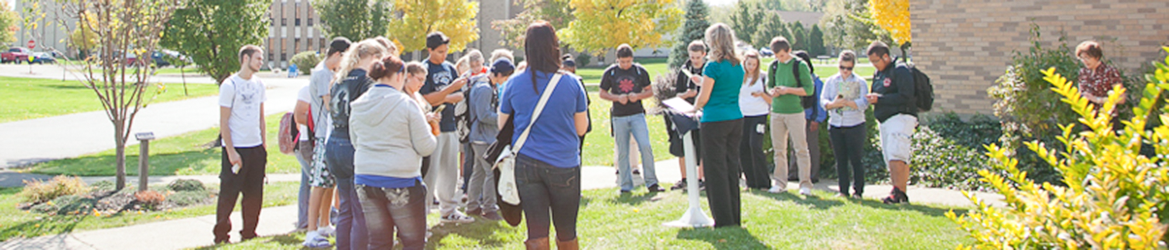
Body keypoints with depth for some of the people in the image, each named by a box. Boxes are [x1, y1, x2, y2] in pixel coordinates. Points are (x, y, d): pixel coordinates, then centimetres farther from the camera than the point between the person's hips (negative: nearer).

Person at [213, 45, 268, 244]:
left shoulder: (258, 84, 11)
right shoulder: (230, 85, -8)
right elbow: (223, 122, -9)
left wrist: (264, 145, 11)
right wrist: (231, 151, -14)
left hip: (256, 147, 6)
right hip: (236, 149, -6)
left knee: (254, 194, 9)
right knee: (229, 194, -1)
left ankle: (249, 234, 19)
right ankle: (221, 235, 10)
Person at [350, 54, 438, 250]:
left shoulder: (358, 105, 6)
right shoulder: (406, 104, -11)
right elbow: (426, 147, -11)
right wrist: (426, 126, 10)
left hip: (364, 180, 6)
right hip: (401, 182, -6)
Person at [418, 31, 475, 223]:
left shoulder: (450, 68, 13)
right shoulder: (424, 69, -7)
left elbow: (459, 96, 11)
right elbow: (427, 98, -16)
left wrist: (443, 99, -8)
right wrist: (451, 88, -23)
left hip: (450, 125, 7)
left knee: (450, 171, 12)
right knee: (430, 172, -8)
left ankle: (449, 211, 22)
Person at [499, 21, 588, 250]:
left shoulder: (514, 83, -1)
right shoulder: (571, 84, -5)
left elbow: (502, 126, 10)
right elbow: (581, 128, 3)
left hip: (526, 163, 1)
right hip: (564, 165, -1)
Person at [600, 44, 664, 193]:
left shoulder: (640, 71, 5)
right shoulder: (610, 73, 4)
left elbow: (649, 91, 10)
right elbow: (602, 93, 8)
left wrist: (637, 96, -11)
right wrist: (618, 97, -10)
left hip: (637, 115, 0)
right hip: (619, 117, 0)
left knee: (645, 147, -12)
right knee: (622, 153, 2)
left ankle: (651, 183, -3)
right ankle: (625, 185, 11)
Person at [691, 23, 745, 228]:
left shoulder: (713, 66, -13)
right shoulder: (738, 66, 8)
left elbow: (703, 98, -9)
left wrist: (694, 108, 9)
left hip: (715, 121, -7)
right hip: (736, 119, 7)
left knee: (716, 168, 0)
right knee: (732, 166, 12)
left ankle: (724, 219, 2)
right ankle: (735, 216, 17)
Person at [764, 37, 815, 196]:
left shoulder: (800, 65, -4)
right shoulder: (773, 66, 9)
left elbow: (809, 89, -6)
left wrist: (788, 90, -16)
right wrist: (773, 92, -5)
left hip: (795, 112, -4)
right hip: (776, 112, 4)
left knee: (801, 148, -4)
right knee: (779, 149, 7)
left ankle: (805, 184, -1)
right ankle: (780, 183, 14)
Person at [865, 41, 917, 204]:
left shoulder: (900, 71, -7)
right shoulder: (878, 74, 20)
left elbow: (905, 97, -17)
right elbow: (877, 94, 31)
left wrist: (879, 99, -16)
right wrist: (872, 98, 5)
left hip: (900, 118, -9)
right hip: (884, 121, 9)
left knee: (895, 155, -20)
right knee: (891, 160, 5)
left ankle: (898, 192, -24)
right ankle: (901, 195, 8)